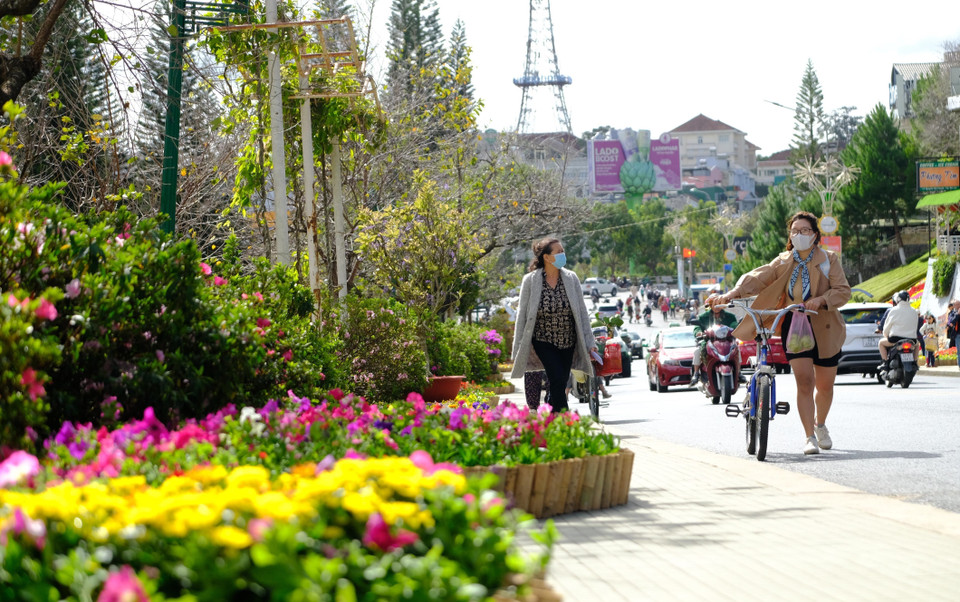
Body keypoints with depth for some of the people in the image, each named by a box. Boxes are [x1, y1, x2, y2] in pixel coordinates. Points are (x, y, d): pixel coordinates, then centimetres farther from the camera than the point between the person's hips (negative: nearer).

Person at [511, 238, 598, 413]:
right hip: (543, 341, -3)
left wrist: (590, 342, -1)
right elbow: (522, 314, -2)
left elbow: (582, 312, 4)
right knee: (558, 379, -19)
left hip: (568, 342, 3)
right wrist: (518, 349, -3)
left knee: (560, 385, 4)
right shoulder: (530, 281, -6)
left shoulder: (571, 278, 2)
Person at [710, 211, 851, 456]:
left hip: (824, 329, 0)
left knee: (825, 385, 8)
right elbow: (758, 278, -8)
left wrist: (820, 300, -26)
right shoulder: (783, 263, 5)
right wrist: (730, 295, -23)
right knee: (804, 381, -14)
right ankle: (809, 437, -10)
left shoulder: (828, 259, 0)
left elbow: (843, 291, -7)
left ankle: (821, 425, 36)